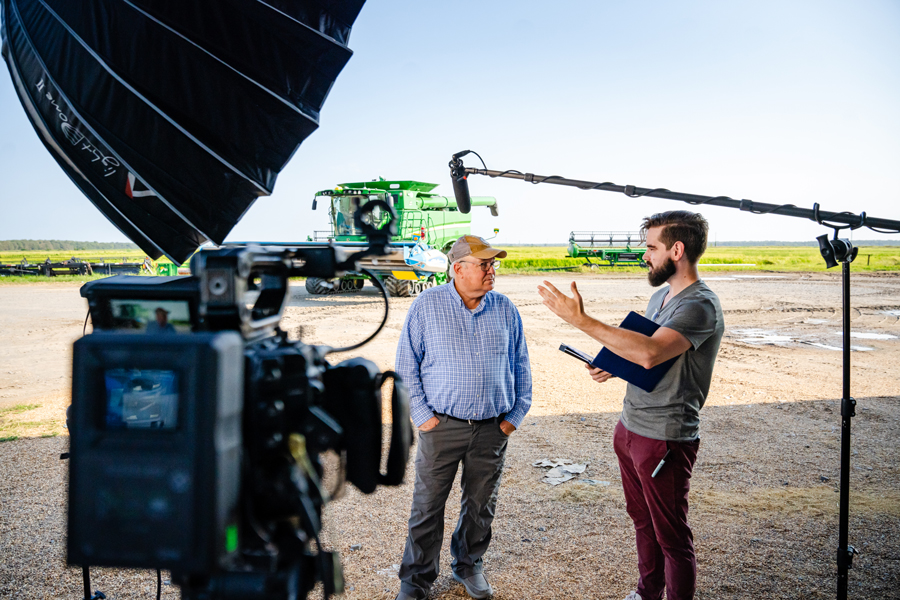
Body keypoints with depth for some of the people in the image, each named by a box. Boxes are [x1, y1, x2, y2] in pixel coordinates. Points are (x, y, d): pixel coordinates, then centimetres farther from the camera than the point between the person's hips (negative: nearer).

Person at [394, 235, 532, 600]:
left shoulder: (505, 310, 4)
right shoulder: (426, 306, -4)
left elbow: (521, 365, 11)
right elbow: (406, 365, -1)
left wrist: (516, 415, 6)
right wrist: (422, 415, -7)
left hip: (493, 428, 3)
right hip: (442, 426, -2)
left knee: (481, 504, 14)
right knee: (427, 505, 4)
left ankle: (469, 566, 36)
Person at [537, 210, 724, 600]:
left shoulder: (700, 306, -21)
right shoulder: (661, 297, 10)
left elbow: (650, 353, -36)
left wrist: (581, 320, -37)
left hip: (665, 439, -10)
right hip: (631, 428, 10)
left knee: (671, 536, 5)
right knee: (643, 521, 24)